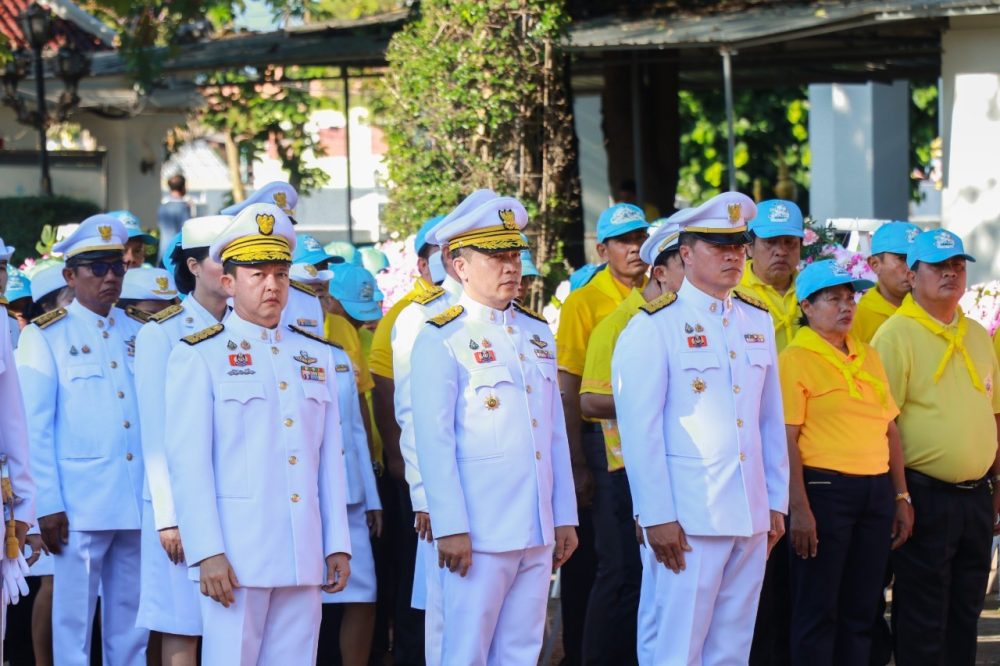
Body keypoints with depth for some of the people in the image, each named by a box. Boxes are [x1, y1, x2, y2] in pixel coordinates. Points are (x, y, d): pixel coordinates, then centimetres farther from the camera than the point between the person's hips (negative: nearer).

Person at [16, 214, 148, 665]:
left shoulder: (135, 335, 13)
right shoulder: (44, 337, 0)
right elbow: (34, 428, -4)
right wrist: (48, 505, -10)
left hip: (136, 504, 4)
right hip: (80, 505, -4)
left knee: (130, 619, 9)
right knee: (74, 618, -2)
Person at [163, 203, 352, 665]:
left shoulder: (315, 355, 16)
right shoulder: (199, 356, 1)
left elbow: (330, 457, 15)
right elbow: (188, 461, -6)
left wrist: (338, 544, 9)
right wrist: (207, 553, -13)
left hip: (303, 557, 4)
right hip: (237, 556, -4)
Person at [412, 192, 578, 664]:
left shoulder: (537, 334, 14)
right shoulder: (441, 340, -6)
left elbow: (555, 433, 16)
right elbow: (433, 442, -10)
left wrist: (565, 517, 12)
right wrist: (451, 528, -15)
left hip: (539, 532, 6)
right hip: (479, 534, -6)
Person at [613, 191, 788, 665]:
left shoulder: (757, 322, 13)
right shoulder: (655, 326, -5)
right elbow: (639, 427, -9)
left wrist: (776, 501, 13)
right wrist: (657, 516, -13)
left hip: (751, 515, 6)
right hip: (689, 517, -6)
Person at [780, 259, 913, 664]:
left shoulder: (868, 357, 15)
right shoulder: (795, 359, -5)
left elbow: (890, 429, 18)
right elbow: (787, 439, -11)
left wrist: (901, 497, 12)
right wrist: (799, 508, -17)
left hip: (876, 491, 6)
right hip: (825, 489, -6)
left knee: (861, 610, 9)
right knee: (818, 611, -3)